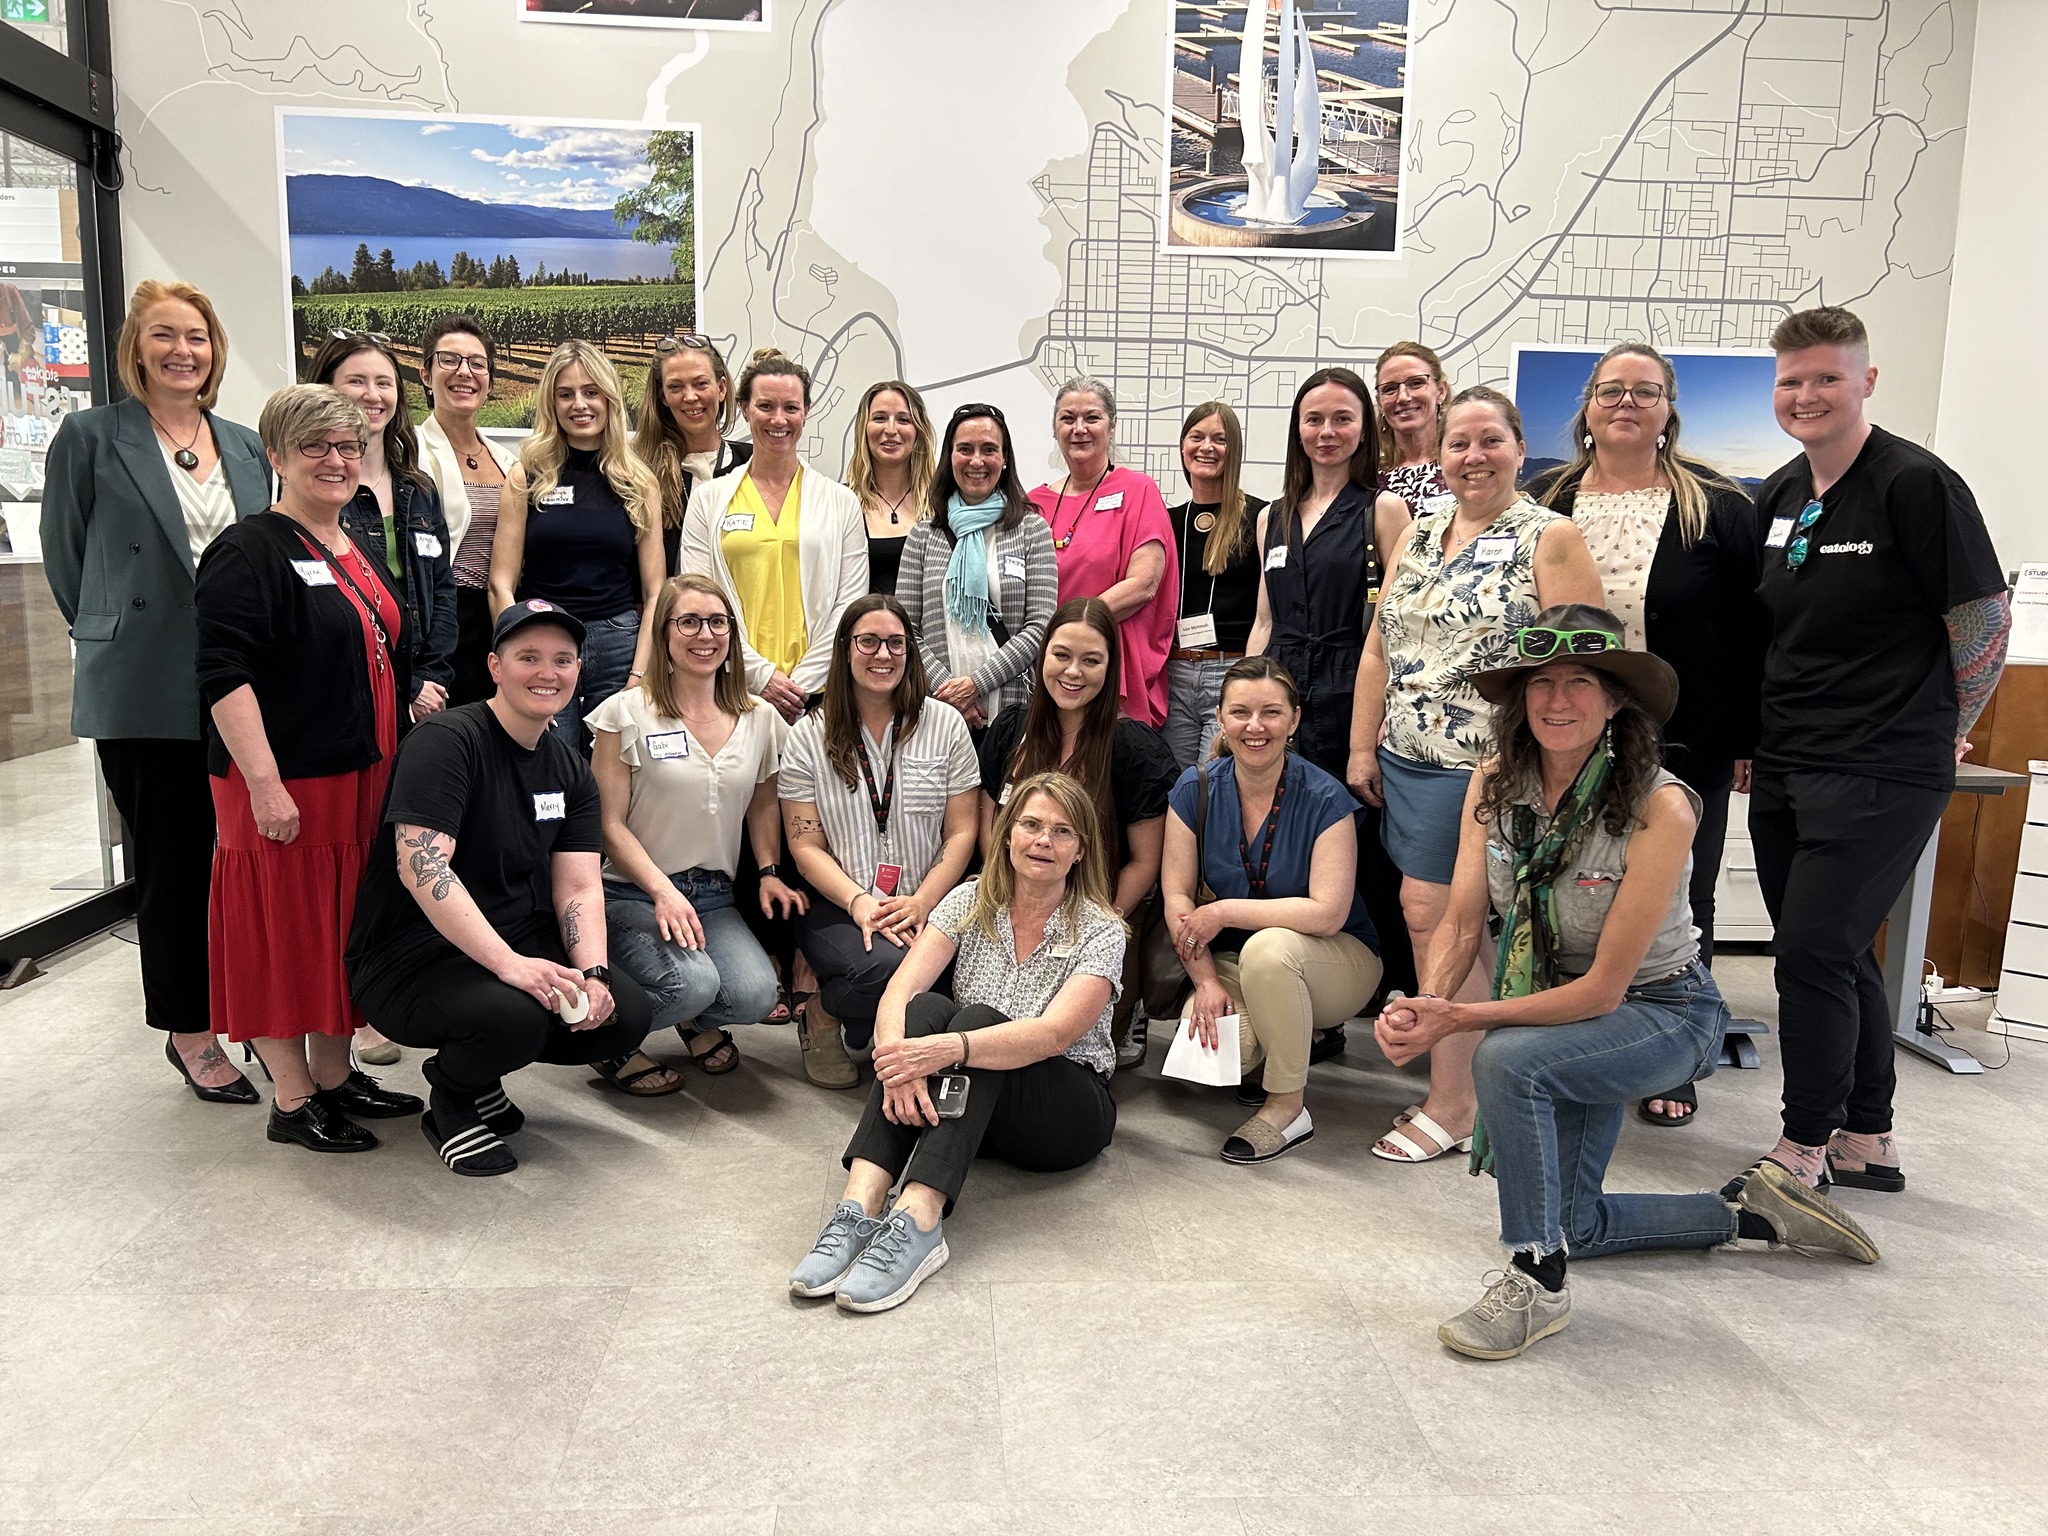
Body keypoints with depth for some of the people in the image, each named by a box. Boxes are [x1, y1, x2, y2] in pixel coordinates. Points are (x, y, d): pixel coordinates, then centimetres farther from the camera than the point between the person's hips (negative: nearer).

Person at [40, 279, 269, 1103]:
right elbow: (66, 557, 3)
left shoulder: (245, 447, 11)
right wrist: (112, 635, 5)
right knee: (170, 863, 4)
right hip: (144, 690, -3)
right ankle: (190, 1031, 15)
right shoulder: (90, 437, -1)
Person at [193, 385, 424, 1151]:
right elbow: (224, 676, -18)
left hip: (363, 776, 8)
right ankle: (292, 1101, 13)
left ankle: (334, 1073, 28)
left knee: (346, 924, 14)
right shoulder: (249, 552, -11)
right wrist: (264, 784, -23)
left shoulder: (359, 553, 14)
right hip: (284, 784, -8)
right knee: (284, 929, 2)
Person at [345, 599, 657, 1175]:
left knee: (628, 1016, -13)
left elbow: (579, 887, 2)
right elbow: (420, 867, -26)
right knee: (513, 1016, -35)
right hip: (410, 951, -7)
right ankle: (449, 1098, 2)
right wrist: (510, 964, -33)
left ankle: (481, 1074, 13)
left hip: (520, 938, 7)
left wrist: (592, 972, -17)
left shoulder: (570, 769, 8)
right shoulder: (446, 740, -14)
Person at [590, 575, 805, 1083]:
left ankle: (697, 1022, 15)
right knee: (692, 983, -31)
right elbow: (610, 824, -6)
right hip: (633, 894, -4)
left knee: (754, 996, -23)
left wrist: (770, 872, 4)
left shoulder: (761, 719, 7)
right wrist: (662, 891, -19)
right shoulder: (626, 713, -6)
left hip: (714, 896, 4)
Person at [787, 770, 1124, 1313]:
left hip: (1069, 1111, -3)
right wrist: (901, 1063, -35)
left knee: (977, 1020, -31)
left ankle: (918, 1222, -49)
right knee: (927, 1009, -27)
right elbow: (899, 992, -13)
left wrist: (946, 1049, -41)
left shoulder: (1099, 932, -9)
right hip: (965, 1102, 3)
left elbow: (1054, 1033, -26)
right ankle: (861, 1204, -41)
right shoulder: (971, 902, 1)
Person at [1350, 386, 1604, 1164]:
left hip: (1487, 766, -6)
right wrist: (1363, 745, 9)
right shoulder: (1419, 534, 14)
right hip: (1408, 759, 6)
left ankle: (1451, 1103, 6)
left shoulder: (1550, 538, -5)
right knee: (1445, 923, 9)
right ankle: (1464, 1081, 21)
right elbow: (1379, 647, 14)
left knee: (1431, 915, -7)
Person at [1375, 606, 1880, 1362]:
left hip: (1661, 1010, -6)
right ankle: (1750, 1211, 35)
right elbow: (1461, 924, -13)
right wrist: (1425, 1005, -34)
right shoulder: (1495, 784, -13)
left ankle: (1538, 1285, -18)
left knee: (1506, 1059, -35)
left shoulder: (1659, 806, -29)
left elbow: (1603, 987, -28)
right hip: (1560, 1007, 6)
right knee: (1573, 1227, 13)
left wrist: (1461, 1020, -34)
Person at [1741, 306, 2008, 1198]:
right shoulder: (1781, 495, 10)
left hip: (1881, 773, -7)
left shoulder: (1915, 483, -11)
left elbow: (1986, 619, -8)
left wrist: (1940, 732, 2)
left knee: (1813, 952, -9)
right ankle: (1867, 1144, 28)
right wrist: (1760, 735, 14)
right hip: (1785, 769, 7)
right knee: (1837, 955, 14)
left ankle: (1804, 1150, 6)